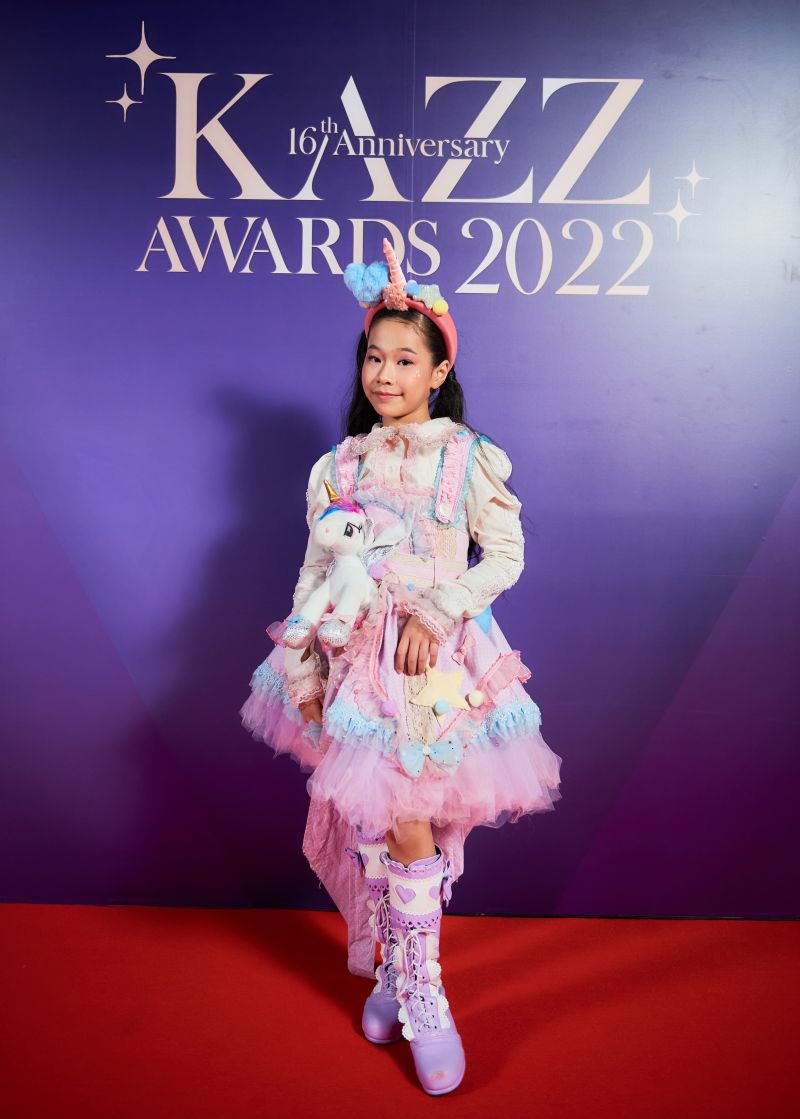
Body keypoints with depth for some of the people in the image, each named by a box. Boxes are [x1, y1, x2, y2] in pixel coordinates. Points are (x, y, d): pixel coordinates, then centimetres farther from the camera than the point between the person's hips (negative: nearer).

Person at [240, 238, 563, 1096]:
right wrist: (302, 668, 3)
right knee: (374, 824, 5)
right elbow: (316, 571, 9)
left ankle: (415, 993, 22)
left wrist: (434, 614, -14)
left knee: (407, 825, 0)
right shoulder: (342, 464, 9)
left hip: (439, 661, -2)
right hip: (360, 658, 3)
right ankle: (399, 976, 25)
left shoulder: (468, 456, 0)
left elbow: (506, 554, -3)